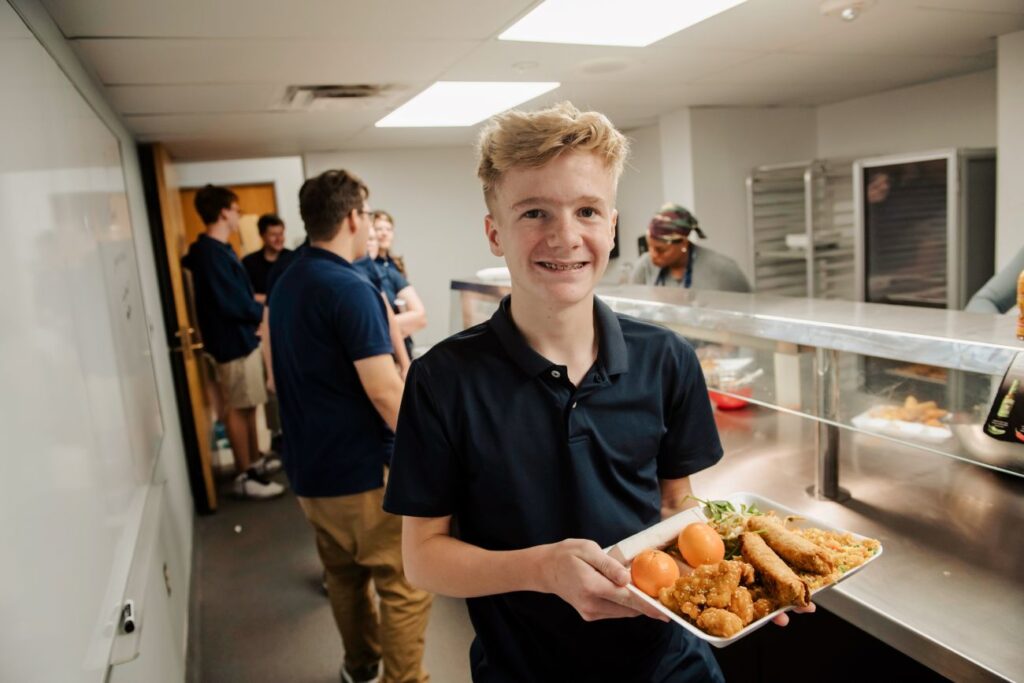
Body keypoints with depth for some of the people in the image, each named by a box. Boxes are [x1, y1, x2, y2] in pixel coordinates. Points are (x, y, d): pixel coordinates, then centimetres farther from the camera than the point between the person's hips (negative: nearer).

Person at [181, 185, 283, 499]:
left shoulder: (216, 249, 12)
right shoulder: (211, 253, -20)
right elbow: (232, 305, -23)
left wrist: (255, 300, 10)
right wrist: (265, 311, -10)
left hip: (240, 337, 10)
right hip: (231, 341, -10)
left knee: (248, 406, 18)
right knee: (237, 408, -1)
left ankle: (255, 460, 32)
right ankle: (244, 476, 8)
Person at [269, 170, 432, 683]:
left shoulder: (285, 284, 7)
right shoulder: (350, 289, -21)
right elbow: (385, 393, -24)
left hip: (309, 468, 9)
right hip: (363, 471, -9)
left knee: (344, 573, 24)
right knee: (405, 585, 5)